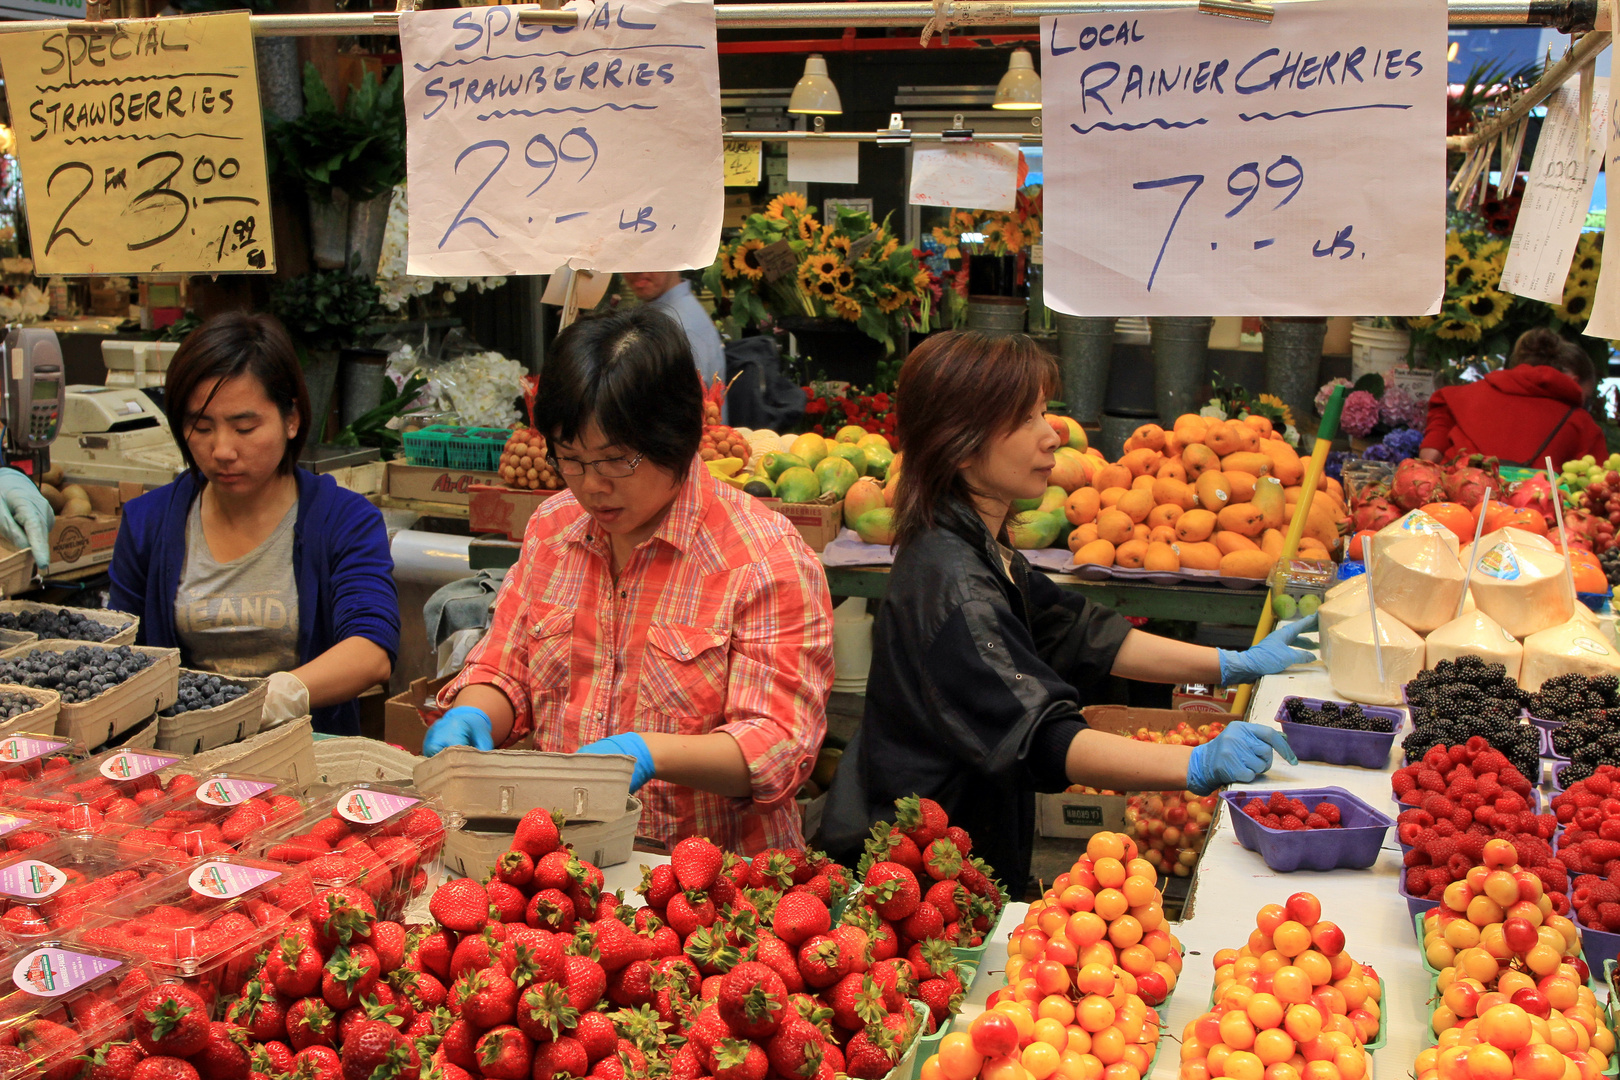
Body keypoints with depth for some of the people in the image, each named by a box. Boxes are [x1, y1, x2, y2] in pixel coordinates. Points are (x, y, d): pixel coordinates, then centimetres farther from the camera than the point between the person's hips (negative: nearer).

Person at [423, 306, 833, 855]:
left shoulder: (766, 557, -10)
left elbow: (779, 747, -13)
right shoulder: (552, 527, 11)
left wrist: (650, 753, -27)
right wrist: (471, 716, -4)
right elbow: (505, 670, 19)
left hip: (713, 866, -5)